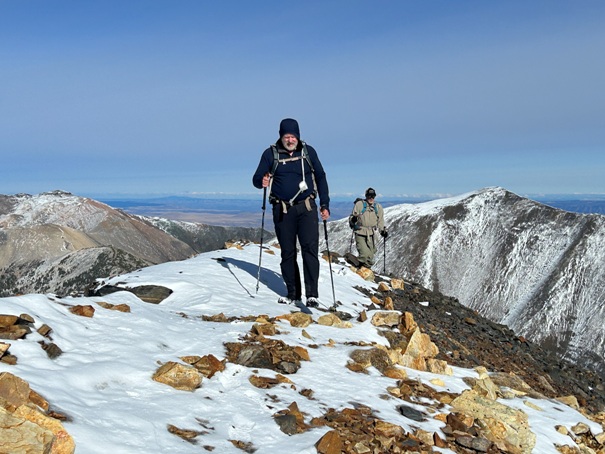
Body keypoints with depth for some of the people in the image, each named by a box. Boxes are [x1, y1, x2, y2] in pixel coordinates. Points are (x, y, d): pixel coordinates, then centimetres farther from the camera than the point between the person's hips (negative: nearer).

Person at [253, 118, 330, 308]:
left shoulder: (308, 151, 5)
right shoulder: (271, 153, 3)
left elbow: (320, 177, 10)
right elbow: (256, 179, 5)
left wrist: (325, 205, 4)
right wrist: (262, 181, -20)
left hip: (306, 208, -1)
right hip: (282, 210, 1)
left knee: (310, 248, -12)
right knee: (287, 252, 6)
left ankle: (312, 294, -12)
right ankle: (293, 294, 16)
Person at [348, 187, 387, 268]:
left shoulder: (378, 207, 10)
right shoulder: (359, 204, -2)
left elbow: (380, 221, 19)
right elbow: (351, 218, 0)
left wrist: (383, 231, 7)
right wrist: (353, 220, -22)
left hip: (371, 235, 4)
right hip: (360, 234, -4)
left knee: (370, 256, 1)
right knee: (364, 254, -16)